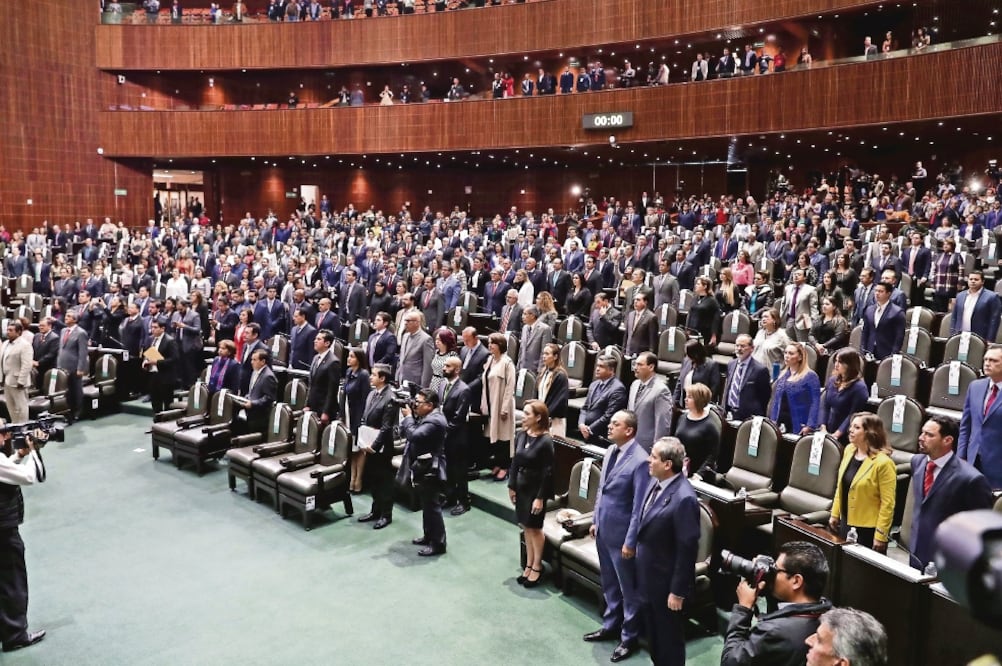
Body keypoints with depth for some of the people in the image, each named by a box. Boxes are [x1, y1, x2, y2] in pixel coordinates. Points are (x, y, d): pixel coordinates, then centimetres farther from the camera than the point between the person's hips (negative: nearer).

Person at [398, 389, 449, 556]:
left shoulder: (435, 420, -21)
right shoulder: (424, 417, 12)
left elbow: (414, 436, -29)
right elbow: (403, 432, 13)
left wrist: (408, 416, -15)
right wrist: (409, 416, -1)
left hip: (430, 471, -10)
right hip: (422, 469, 10)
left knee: (432, 507, -3)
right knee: (426, 506, 19)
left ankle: (438, 544, 4)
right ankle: (429, 536, 31)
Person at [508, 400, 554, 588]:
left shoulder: (545, 441, -20)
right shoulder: (520, 435, -2)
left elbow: (547, 472, -17)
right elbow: (515, 462, 7)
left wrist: (540, 497, -17)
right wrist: (511, 486, 7)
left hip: (536, 489, -6)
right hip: (521, 486, 6)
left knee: (535, 528, 8)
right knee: (526, 527, 14)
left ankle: (537, 567, 23)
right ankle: (529, 565, 27)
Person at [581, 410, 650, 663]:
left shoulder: (640, 461, -23)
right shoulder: (610, 451, 3)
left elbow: (639, 505, -20)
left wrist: (630, 541, -17)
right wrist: (595, 521, 15)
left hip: (621, 534, -7)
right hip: (603, 529, 8)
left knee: (628, 588, 12)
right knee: (609, 584, 23)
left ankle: (629, 637, 28)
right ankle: (610, 626, 41)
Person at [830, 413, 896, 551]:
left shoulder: (883, 463, -20)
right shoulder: (849, 450, 1)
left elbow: (887, 503, -18)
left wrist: (880, 535, -17)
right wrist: (835, 514, 12)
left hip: (868, 528, -7)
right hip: (846, 523, 7)